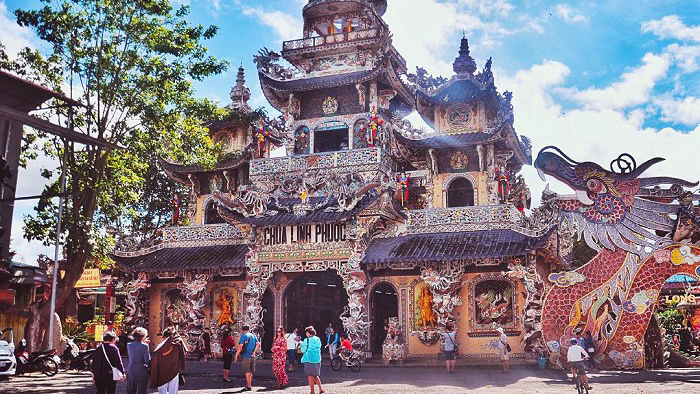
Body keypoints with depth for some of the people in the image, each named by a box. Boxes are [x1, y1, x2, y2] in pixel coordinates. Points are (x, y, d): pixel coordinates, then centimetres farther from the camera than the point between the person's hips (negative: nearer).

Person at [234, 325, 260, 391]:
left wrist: (236, 355, -9)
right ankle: (249, 385, 20)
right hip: (252, 356, 6)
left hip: (246, 356, -6)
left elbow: (240, 346, -14)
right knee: (251, 371, 14)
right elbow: (258, 344, 2)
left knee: (247, 371, -2)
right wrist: (254, 352, -3)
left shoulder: (243, 336, -6)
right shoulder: (253, 335, 13)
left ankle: (248, 386, -2)